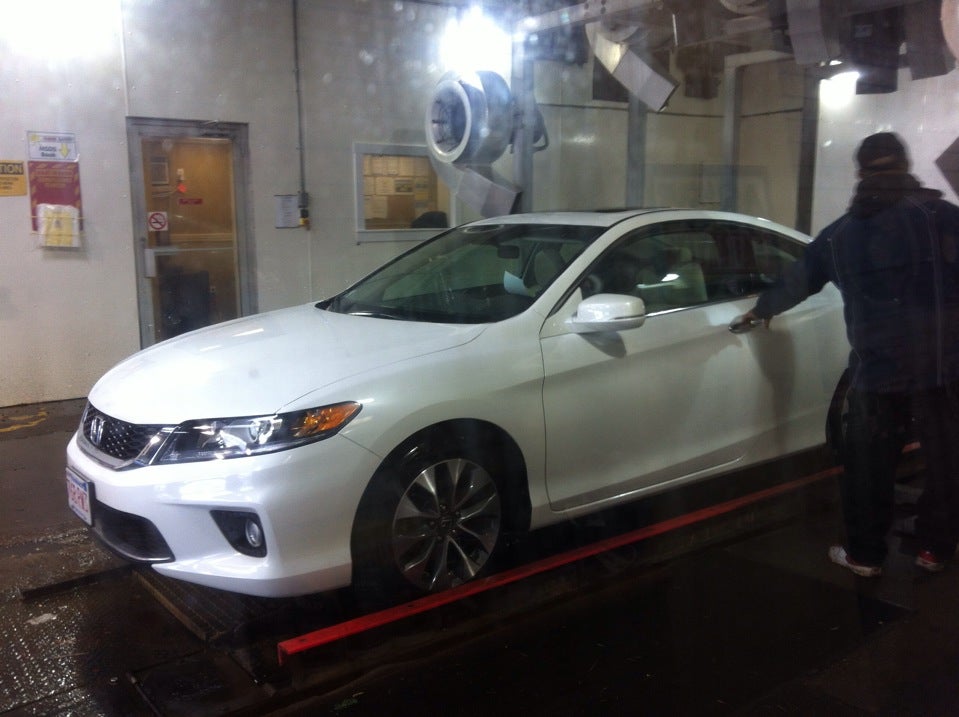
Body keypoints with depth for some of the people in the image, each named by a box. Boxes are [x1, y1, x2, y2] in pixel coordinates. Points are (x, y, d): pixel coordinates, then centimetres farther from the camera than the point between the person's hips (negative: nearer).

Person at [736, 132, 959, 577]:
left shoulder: (841, 233, 8)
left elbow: (797, 280, 19)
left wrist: (761, 309, 35)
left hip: (877, 368, 1)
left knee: (869, 466, 12)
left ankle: (864, 554, 22)